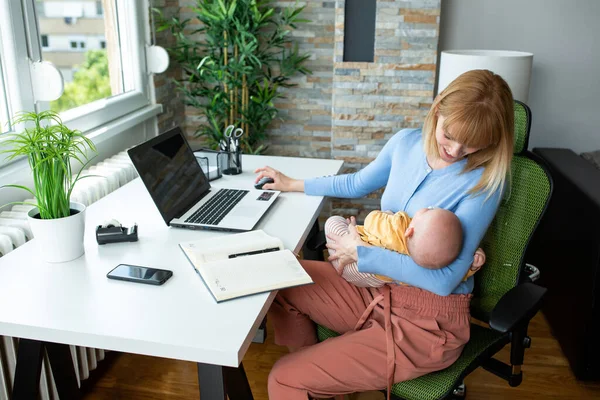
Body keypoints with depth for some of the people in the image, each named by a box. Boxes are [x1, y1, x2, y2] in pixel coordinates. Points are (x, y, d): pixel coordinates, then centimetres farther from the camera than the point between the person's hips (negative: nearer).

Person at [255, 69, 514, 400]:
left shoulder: (485, 180, -18)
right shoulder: (406, 142, -1)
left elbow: (445, 279, -22)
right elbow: (358, 184, 19)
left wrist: (361, 253, -17)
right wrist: (292, 184, 25)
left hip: (429, 323, -7)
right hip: (379, 289, 7)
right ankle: (316, 368, 21)